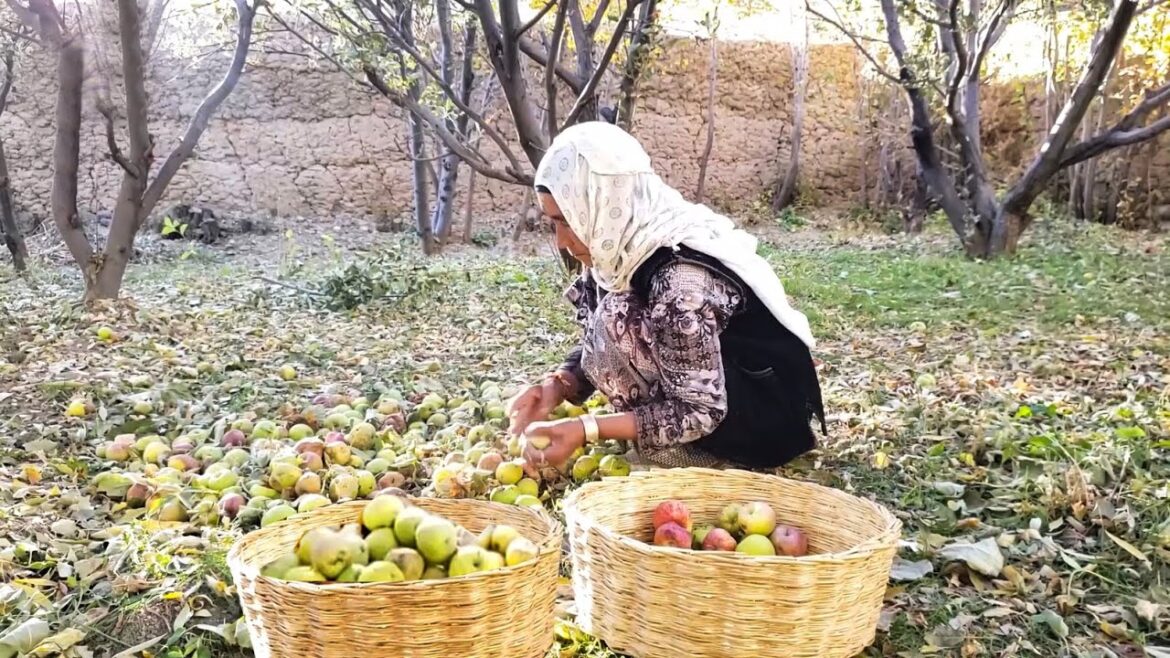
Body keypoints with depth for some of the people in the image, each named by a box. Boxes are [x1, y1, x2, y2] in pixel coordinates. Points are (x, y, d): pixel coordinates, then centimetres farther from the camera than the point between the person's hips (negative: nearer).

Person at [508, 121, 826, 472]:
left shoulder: (680, 281, -32)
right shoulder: (623, 248, -7)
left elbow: (699, 411, -27)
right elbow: (597, 349, 4)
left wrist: (584, 430, -30)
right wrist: (556, 386, -16)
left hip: (768, 414, -8)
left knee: (621, 326, -21)